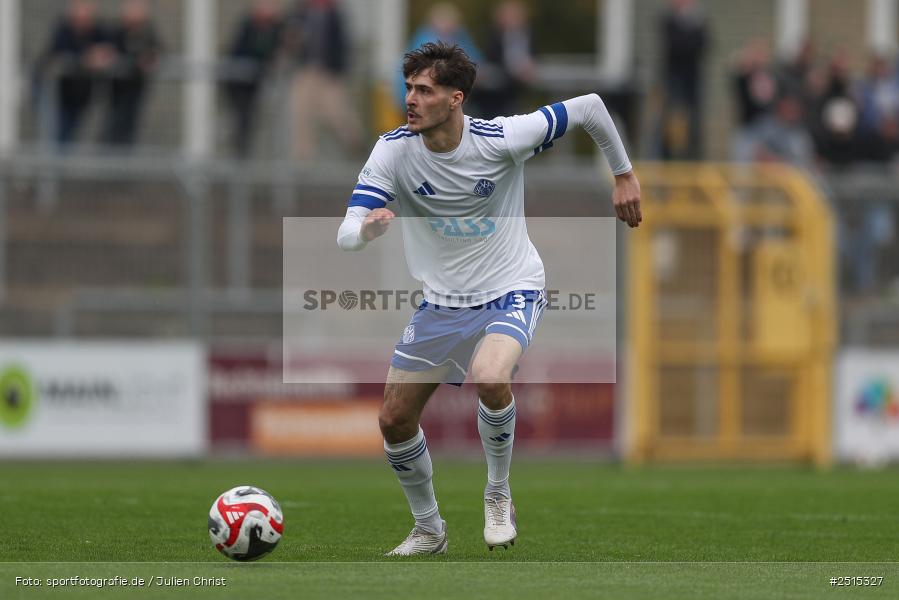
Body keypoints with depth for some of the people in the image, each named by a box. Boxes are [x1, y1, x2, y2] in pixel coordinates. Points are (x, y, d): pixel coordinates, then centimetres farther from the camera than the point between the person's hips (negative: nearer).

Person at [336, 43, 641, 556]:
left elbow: (588, 107, -7)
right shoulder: (393, 151, -15)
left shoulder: (501, 139, -21)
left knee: (490, 376, -34)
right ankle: (429, 529, 30)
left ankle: (499, 495, -6)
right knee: (394, 419, 4)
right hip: (442, 302, 4)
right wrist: (369, 227, -44)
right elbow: (346, 236, -20)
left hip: (511, 292, -4)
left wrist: (625, 175, 3)